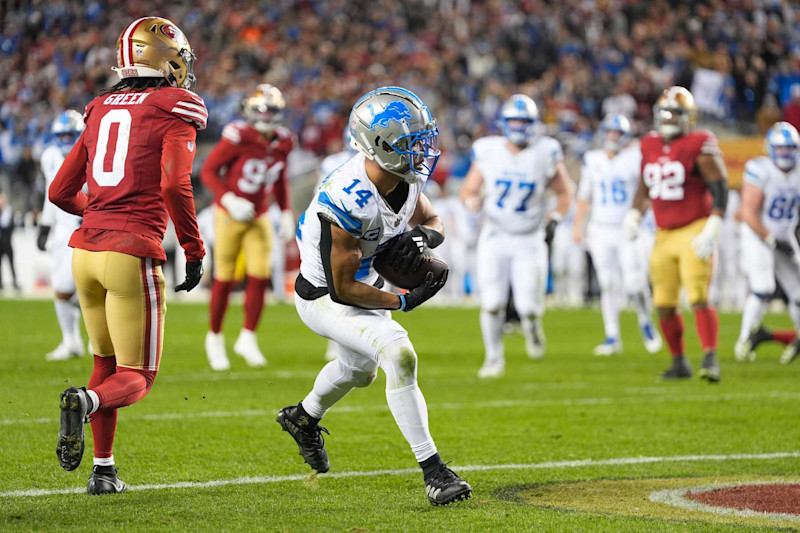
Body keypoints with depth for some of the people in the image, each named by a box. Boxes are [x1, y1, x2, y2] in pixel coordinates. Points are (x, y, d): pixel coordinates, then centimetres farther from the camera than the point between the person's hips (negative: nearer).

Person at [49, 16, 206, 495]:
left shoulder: (101, 111, 15)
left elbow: (60, 192, 17)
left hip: (87, 249, 6)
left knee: (107, 361, 23)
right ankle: (85, 401, -29)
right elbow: (174, 183, -17)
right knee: (136, 378, 2)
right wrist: (194, 251, -7)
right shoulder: (175, 112, -2)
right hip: (133, 253, -6)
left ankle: (103, 470, 19)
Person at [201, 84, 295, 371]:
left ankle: (247, 338, 8)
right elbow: (208, 170, -14)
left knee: (260, 277, -6)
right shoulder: (238, 137, -20)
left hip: (259, 217, 4)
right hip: (229, 215, -4)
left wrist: (286, 213, 9)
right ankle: (214, 337, 19)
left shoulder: (282, 142, -2)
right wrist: (228, 199, -25)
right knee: (225, 279, 1)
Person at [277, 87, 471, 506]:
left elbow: (431, 220, 5)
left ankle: (303, 419, 63)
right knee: (398, 353, -29)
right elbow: (343, 289, -30)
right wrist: (403, 302, -25)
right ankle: (432, 471, -24)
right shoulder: (349, 201, -37)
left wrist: (423, 237, -18)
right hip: (325, 297, -9)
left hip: (364, 283, 9)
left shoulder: (406, 178, -15)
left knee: (360, 368, 32)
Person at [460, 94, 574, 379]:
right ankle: (494, 358, 14)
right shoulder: (488, 152, -4)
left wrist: (554, 219, -9)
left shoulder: (545, 154, -7)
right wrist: (473, 201, -17)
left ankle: (531, 324, 30)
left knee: (528, 307, -8)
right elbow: (468, 190, 5)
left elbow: (564, 193, 7)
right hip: (495, 238, 1)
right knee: (492, 303, -7)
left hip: (529, 240, -1)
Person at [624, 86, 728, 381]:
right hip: (664, 235, 7)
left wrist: (711, 232, -20)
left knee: (699, 299, -18)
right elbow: (644, 188, 23)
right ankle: (679, 363, 21)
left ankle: (711, 359, -19)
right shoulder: (650, 147, 10)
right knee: (664, 305, 8)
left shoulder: (699, 146, -9)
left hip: (694, 232, -7)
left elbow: (720, 189, -13)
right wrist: (634, 215, 7)